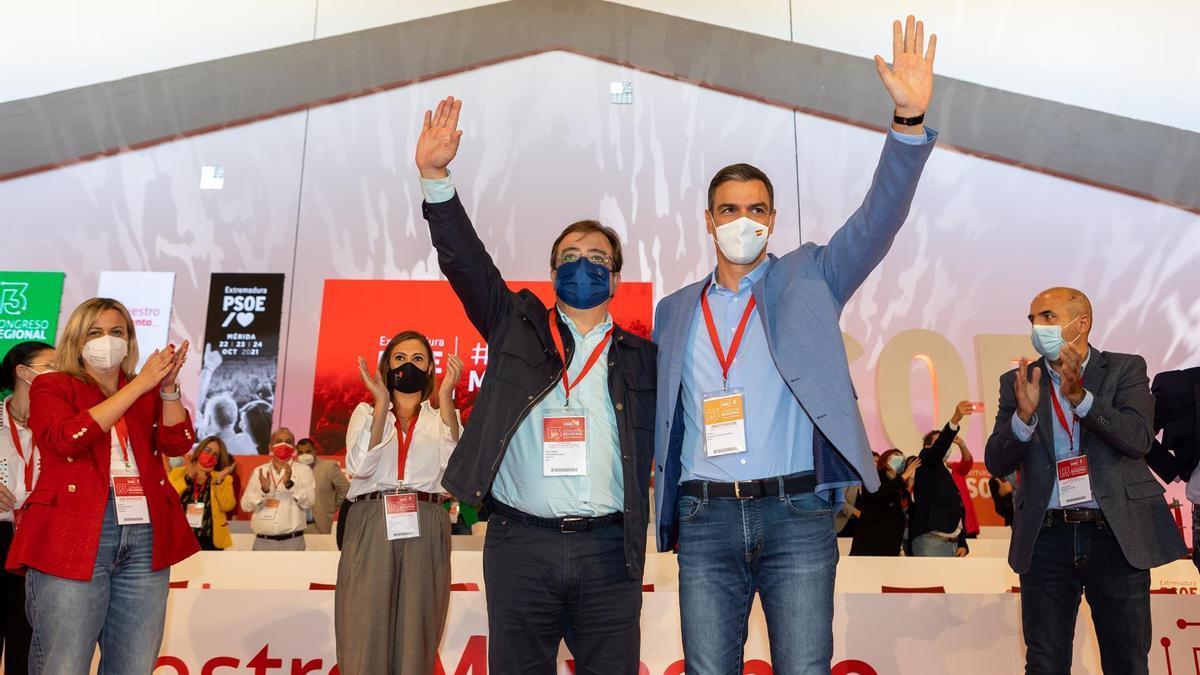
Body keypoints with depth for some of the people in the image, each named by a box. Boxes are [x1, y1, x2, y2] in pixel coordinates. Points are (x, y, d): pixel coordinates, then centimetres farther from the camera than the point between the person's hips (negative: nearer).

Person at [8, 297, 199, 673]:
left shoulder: (148, 393, 18)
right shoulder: (52, 386, 8)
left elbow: (178, 444, 3)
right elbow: (68, 438, -12)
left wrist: (168, 388, -11)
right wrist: (139, 385, -13)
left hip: (146, 539, 4)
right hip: (72, 537, -3)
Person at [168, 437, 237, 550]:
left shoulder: (223, 479, 8)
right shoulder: (178, 472, 9)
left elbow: (228, 506, -8)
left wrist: (219, 481, -16)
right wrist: (188, 478, -14)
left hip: (209, 541, 0)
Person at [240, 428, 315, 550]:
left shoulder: (304, 470, 4)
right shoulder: (259, 472, 11)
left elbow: (308, 501, -10)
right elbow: (246, 505, 2)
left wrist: (290, 484, -24)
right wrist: (263, 490, -16)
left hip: (292, 541, -2)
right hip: (263, 541, 3)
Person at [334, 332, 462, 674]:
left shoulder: (442, 417, 15)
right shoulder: (366, 412, 14)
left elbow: (456, 463, -6)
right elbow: (360, 466, -5)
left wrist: (445, 398, -11)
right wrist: (382, 404, -10)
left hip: (424, 532, 1)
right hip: (371, 528, 0)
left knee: (415, 640, 3)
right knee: (366, 638, -2)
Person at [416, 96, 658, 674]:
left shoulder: (642, 359, 11)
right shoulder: (517, 328, 10)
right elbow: (466, 263, -1)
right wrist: (435, 178, -12)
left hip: (609, 552, 1)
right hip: (519, 546, 0)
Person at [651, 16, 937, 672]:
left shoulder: (806, 280, 7)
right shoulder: (675, 311, 13)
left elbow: (876, 220, -6)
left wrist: (909, 119, -18)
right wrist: (664, 503, 6)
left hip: (795, 514, -1)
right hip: (705, 519, 2)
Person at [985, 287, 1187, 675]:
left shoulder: (1125, 369, 3)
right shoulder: (1018, 381, 6)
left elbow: (1138, 439, -11)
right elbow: (996, 463, 0)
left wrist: (1080, 396, -22)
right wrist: (1024, 414, -17)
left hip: (1117, 534, -1)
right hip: (1047, 538, 1)